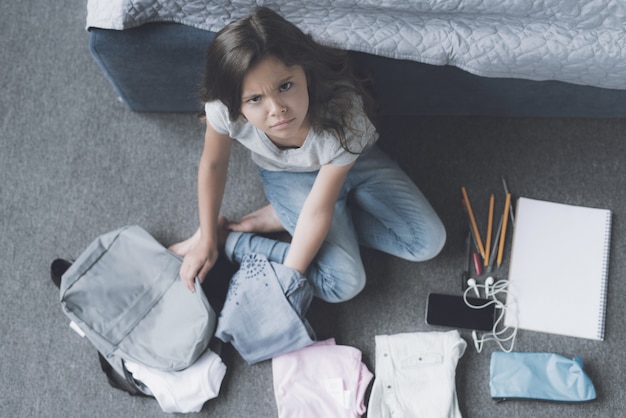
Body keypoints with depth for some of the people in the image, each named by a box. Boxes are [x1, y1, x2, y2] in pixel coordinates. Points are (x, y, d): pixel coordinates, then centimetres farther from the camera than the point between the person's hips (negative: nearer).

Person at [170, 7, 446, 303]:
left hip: (354, 159, 2)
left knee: (428, 242, -9)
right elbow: (212, 164, -14)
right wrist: (207, 240, -7)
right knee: (343, 284, -20)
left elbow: (319, 210, -32)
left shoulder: (343, 115, -40)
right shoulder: (224, 111, -36)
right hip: (288, 176, -2)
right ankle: (224, 237, -2)